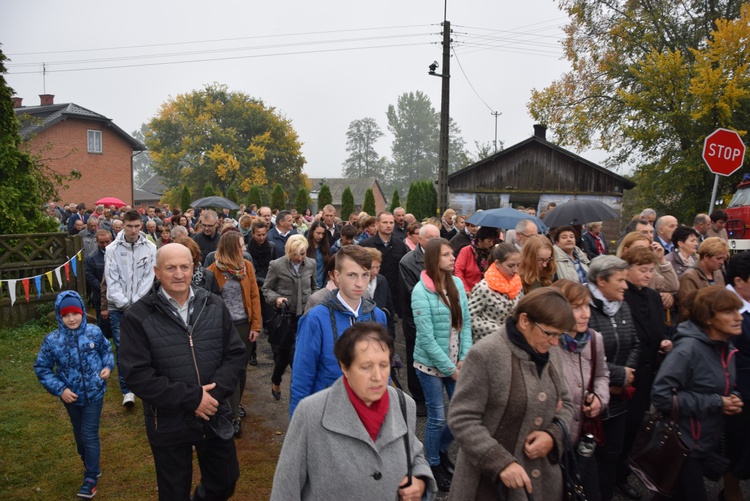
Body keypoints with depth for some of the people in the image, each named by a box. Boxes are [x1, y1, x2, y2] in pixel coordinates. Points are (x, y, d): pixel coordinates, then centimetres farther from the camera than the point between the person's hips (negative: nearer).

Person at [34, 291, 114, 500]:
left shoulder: (94, 332, -13)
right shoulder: (52, 340, -15)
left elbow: (106, 351, 7)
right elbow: (42, 369, -5)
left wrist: (108, 367, -10)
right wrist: (59, 389, -13)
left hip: (94, 394, -2)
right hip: (71, 397, 2)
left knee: (90, 434, 0)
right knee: (79, 433, 21)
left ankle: (91, 477, 13)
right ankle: (89, 463, 43)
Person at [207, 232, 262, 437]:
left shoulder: (247, 265, 1)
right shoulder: (214, 270, -7)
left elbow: (254, 296, 1)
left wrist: (256, 325, -2)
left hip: (245, 324, 3)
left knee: (241, 368, 14)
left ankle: (236, 403, 36)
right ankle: (233, 416, 5)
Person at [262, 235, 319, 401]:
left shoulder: (311, 264, 0)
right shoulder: (277, 265, -10)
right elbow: (266, 289, -1)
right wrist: (276, 298, -19)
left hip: (305, 314, 2)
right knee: (284, 351, 8)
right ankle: (276, 381, 36)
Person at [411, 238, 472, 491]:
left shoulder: (457, 283, -1)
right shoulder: (421, 291, -17)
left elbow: (466, 323, 1)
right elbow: (426, 337, -18)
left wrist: (464, 359, -8)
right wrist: (450, 368, -15)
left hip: (456, 362, 5)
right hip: (431, 364, -5)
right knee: (437, 418, 6)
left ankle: (442, 449, 39)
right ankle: (433, 465, 31)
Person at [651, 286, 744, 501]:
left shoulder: (725, 348, 2)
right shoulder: (688, 348, -24)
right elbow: (661, 396, -27)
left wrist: (731, 401, -5)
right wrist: (715, 403, -23)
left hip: (708, 444, 8)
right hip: (683, 446, -8)